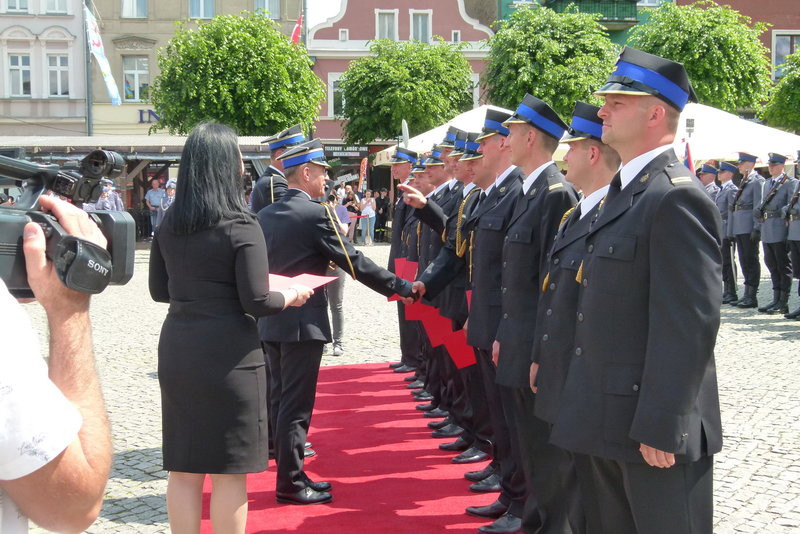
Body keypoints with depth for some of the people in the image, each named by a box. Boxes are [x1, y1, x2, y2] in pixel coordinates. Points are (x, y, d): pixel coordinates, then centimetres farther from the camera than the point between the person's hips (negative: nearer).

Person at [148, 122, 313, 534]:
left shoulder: (168, 225, 4)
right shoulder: (241, 227, -12)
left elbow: (159, 291, 12)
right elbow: (256, 302, -14)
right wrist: (292, 296, 4)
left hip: (177, 352, 6)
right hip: (228, 356, -5)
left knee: (183, 466, 13)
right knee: (228, 468, 6)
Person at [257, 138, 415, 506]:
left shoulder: (265, 215, 8)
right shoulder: (316, 214, -14)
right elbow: (353, 262, -12)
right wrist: (400, 287, -4)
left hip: (271, 320, 8)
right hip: (302, 321, -8)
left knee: (281, 400, 14)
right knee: (296, 404, -1)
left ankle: (290, 472, 25)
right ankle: (290, 483, 6)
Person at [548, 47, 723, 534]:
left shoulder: (678, 198, -17)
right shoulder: (623, 192, 13)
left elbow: (691, 324, -22)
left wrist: (660, 428, -21)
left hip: (652, 427, -9)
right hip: (605, 422, 9)